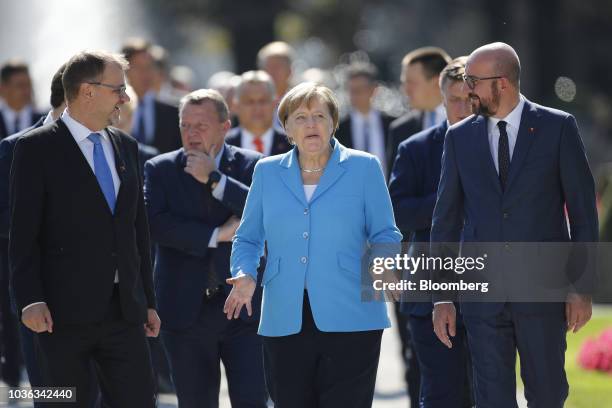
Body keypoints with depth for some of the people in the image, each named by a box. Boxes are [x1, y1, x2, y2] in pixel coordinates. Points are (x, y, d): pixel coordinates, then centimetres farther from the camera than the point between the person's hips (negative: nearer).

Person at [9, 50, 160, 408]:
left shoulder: (126, 147, 14)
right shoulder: (37, 148, -5)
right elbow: (23, 233, -8)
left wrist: (148, 301, 17)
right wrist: (31, 300, -16)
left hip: (125, 309, 5)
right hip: (65, 311, -5)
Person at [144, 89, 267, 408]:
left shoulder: (252, 166, 3)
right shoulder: (160, 169, 5)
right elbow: (156, 224, -11)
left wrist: (214, 179, -14)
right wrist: (217, 235, -14)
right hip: (186, 309, 1)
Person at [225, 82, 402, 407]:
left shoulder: (364, 167, 6)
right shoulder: (267, 172, 12)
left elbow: (385, 235, 6)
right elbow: (248, 239, 16)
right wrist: (245, 275, -4)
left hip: (349, 319, -2)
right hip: (284, 322, 3)